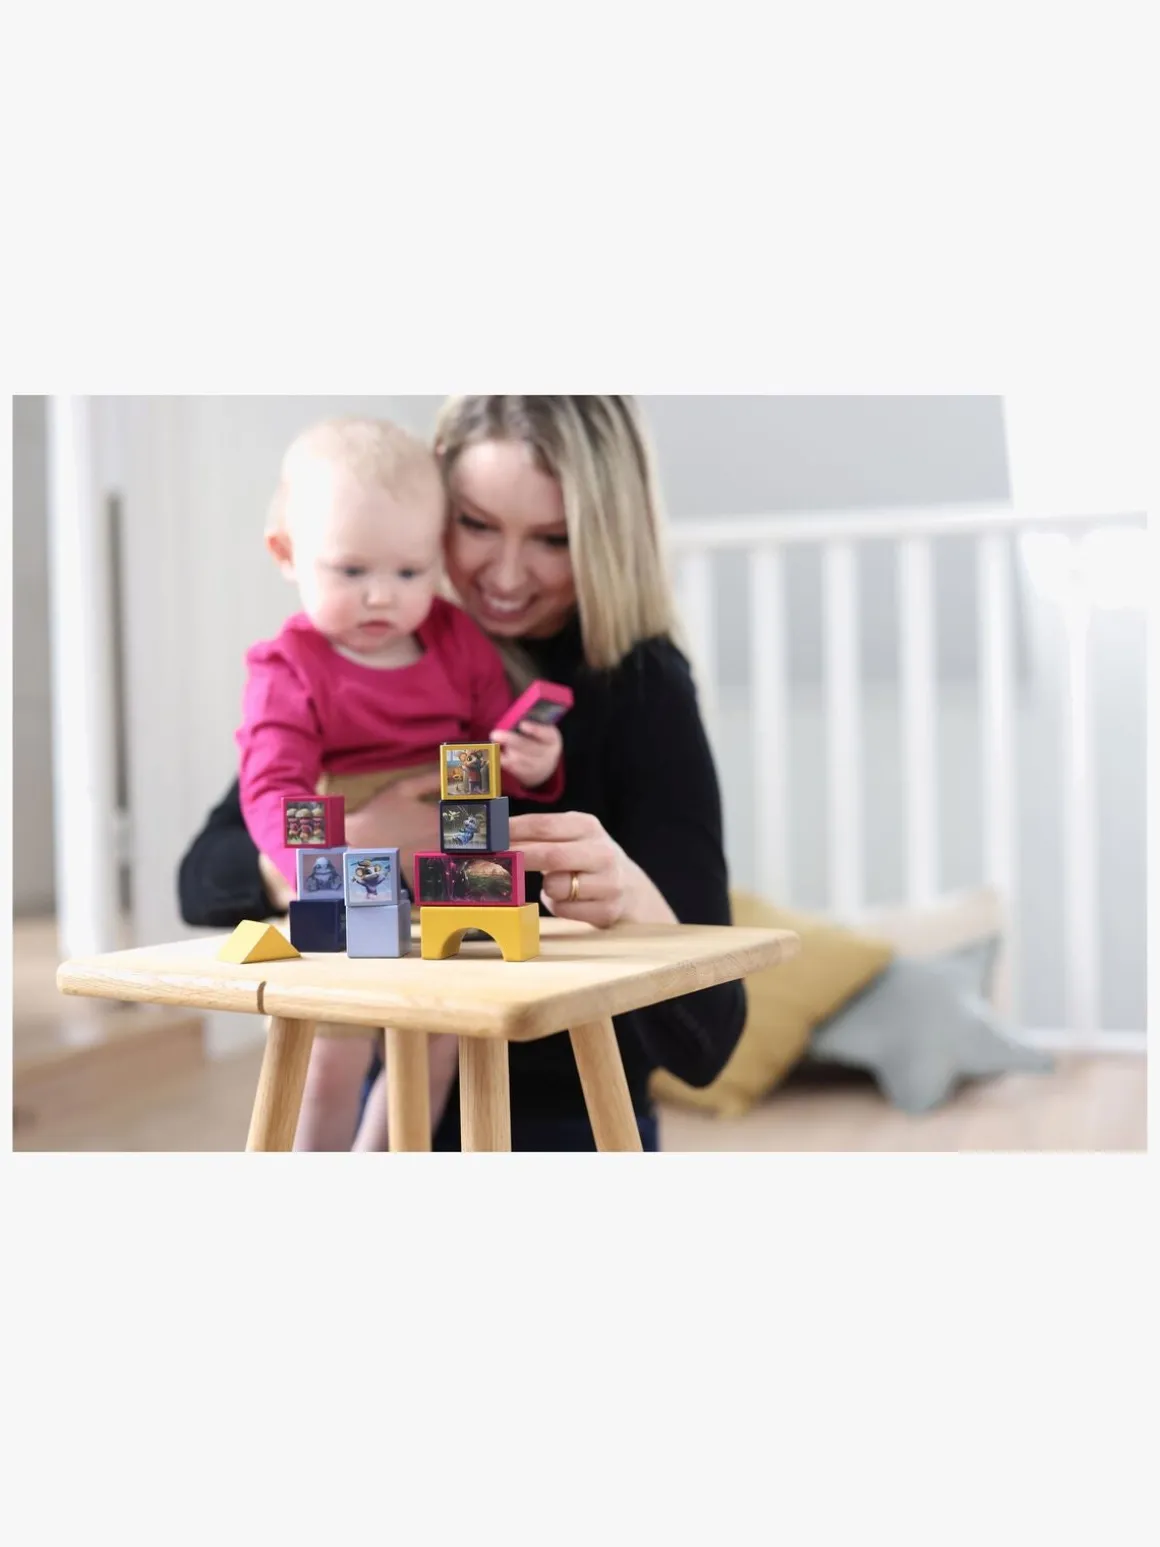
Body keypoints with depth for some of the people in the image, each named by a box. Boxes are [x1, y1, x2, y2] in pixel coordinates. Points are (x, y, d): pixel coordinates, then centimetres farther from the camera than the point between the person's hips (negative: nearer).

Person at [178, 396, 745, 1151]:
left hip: (571, 1125, -3)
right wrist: (351, 841, -29)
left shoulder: (642, 692, -19)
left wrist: (628, 898, -46)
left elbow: (704, 1042, -26)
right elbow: (204, 881, -11)